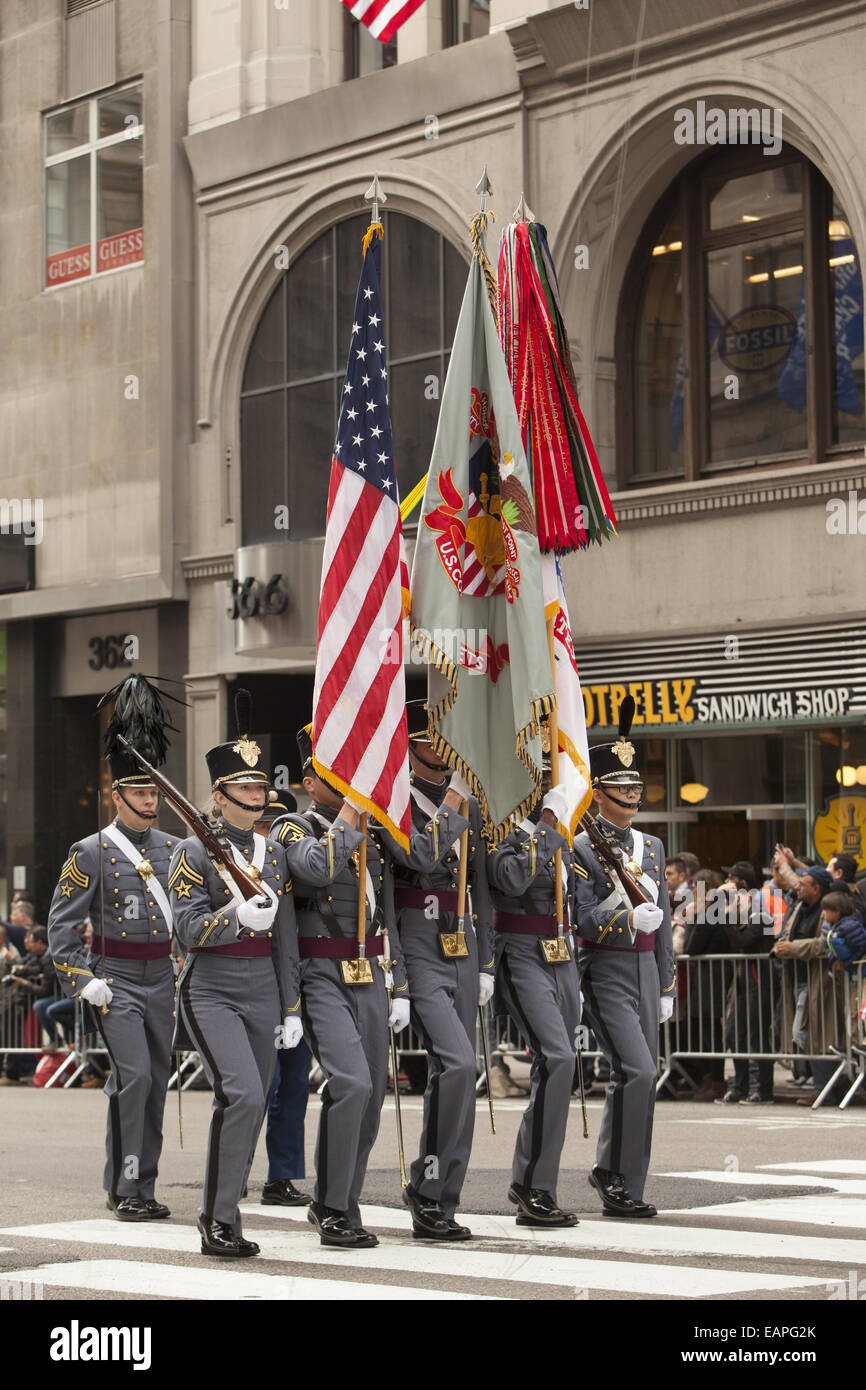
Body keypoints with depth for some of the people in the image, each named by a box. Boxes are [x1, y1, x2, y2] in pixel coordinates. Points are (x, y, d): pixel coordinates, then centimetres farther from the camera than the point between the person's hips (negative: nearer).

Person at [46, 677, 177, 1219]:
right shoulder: (91, 853, -6)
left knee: (156, 1082, 7)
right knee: (134, 1076, -16)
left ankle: (142, 1188, 18)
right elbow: (61, 924, -5)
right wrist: (84, 981, -12)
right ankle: (124, 1188, -8)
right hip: (114, 980, -5)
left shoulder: (173, 849, 8)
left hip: (162, 978, 5)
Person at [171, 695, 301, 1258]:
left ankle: (223, 1212, 21)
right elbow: (191, 928, -11)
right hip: (211, 990, -6)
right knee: (241, 1095, -21)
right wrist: (239, 918, -29)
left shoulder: (275, 852, 12)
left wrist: (292, 1009, 11)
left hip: (262, 990, 6)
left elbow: (287, 937, 13)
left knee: (253, 1107, 7)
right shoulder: (195, 851, -3)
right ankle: (219, 1221, -13)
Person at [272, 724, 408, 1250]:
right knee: (353, 1084, -20)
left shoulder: (375, 838, 16)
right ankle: (336, 1211, -9)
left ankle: (334, 1205, 22)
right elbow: (316, 869, -25)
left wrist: (400, 988, 15)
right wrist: (349, 814, -16)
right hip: (323, 979, -6)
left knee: (370, 1096, 7)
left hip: (371, 979, 6)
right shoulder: (295, 829, -2)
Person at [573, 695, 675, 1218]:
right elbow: (581, 921, -13)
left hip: (645, 972, 7)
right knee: (637, 1071, -17)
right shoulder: (581, 848, -5)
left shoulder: (652, 848, 15)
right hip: (605, 973, -7)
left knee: (639, 1076, 7)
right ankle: (623, 1186, -9)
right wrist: (630, 916, -27)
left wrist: (667, 986, 16)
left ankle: (610, 1171, 23)